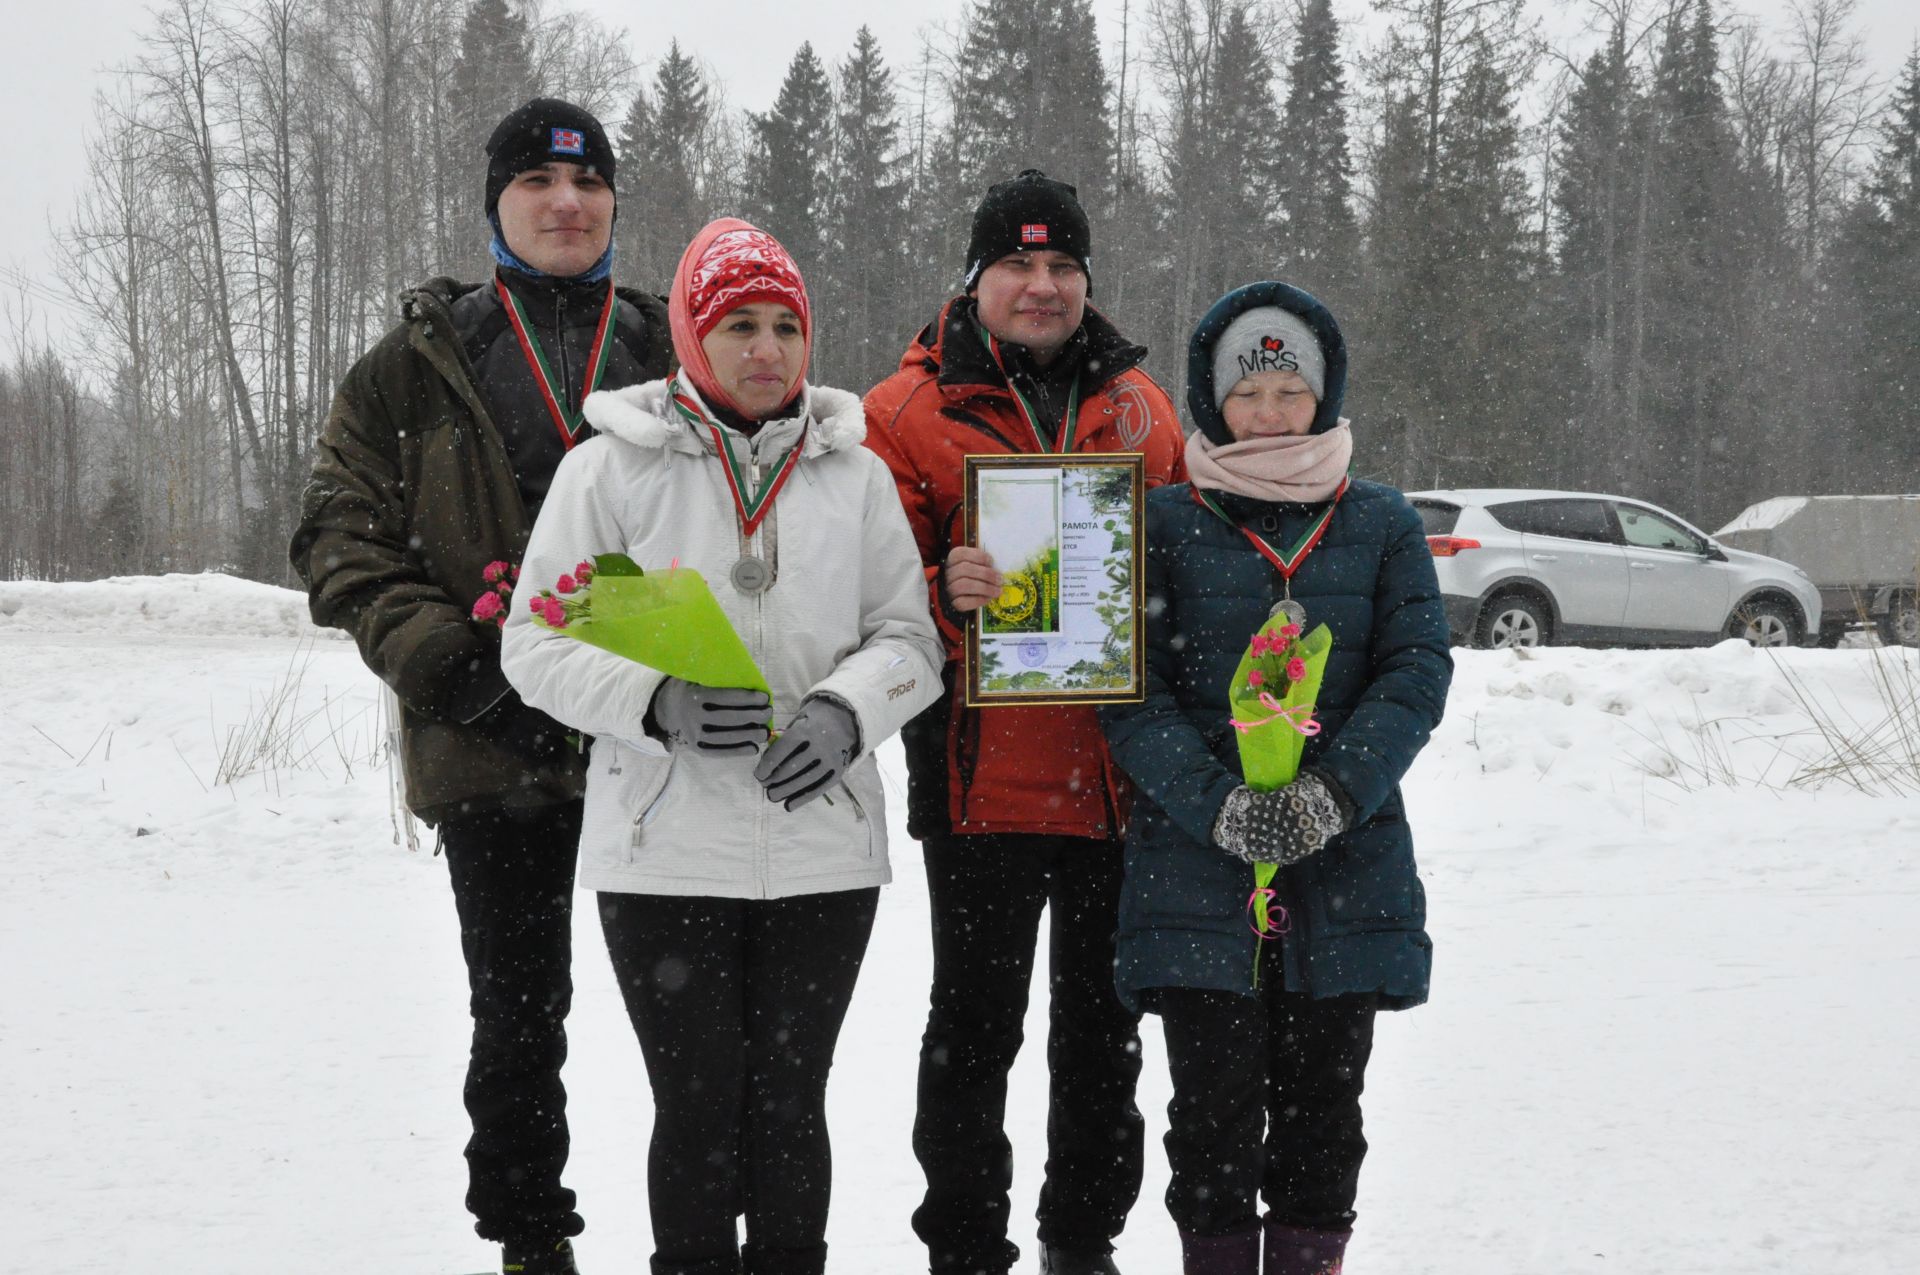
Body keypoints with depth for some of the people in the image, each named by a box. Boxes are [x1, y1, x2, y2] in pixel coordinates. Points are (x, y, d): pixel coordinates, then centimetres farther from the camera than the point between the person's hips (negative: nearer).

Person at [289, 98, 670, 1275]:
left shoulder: (673, 355, 10)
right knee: (518, 1012, 7)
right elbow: (342, 536, 2)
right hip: (495, 742, -1)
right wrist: (446, 661, -11)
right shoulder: (419, 365, 7)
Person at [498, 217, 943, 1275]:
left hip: (823, 847, 2)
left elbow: (908, 636, 9)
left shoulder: (854, 474, 8)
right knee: (697, 1107, 0)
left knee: (789, 1104, 8)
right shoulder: (610, 466, 0)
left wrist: (844, 710, -12)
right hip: (664, 851, -2)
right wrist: (657, 702, -18)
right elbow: (539, 643, -1)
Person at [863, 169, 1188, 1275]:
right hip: (981, 777, -4)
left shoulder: (1142, 408, 12)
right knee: (975, 1027, 5)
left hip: (1121, 777, 4)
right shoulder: (912, 409, 0)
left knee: (1105, 1027, 13)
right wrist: (944, 593, -24)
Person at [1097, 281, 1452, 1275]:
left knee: (1322, 1101, 8)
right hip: (1197, 872, -1)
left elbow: (1417, 671, -1)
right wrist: (1218, 807, -18)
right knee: (1215, 1108, 0)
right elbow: (1132, 693, -4)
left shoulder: (1382, 525, 9)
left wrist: (1334, 793, -16)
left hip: (1347, 870, 2)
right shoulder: (1166, 523, 4)